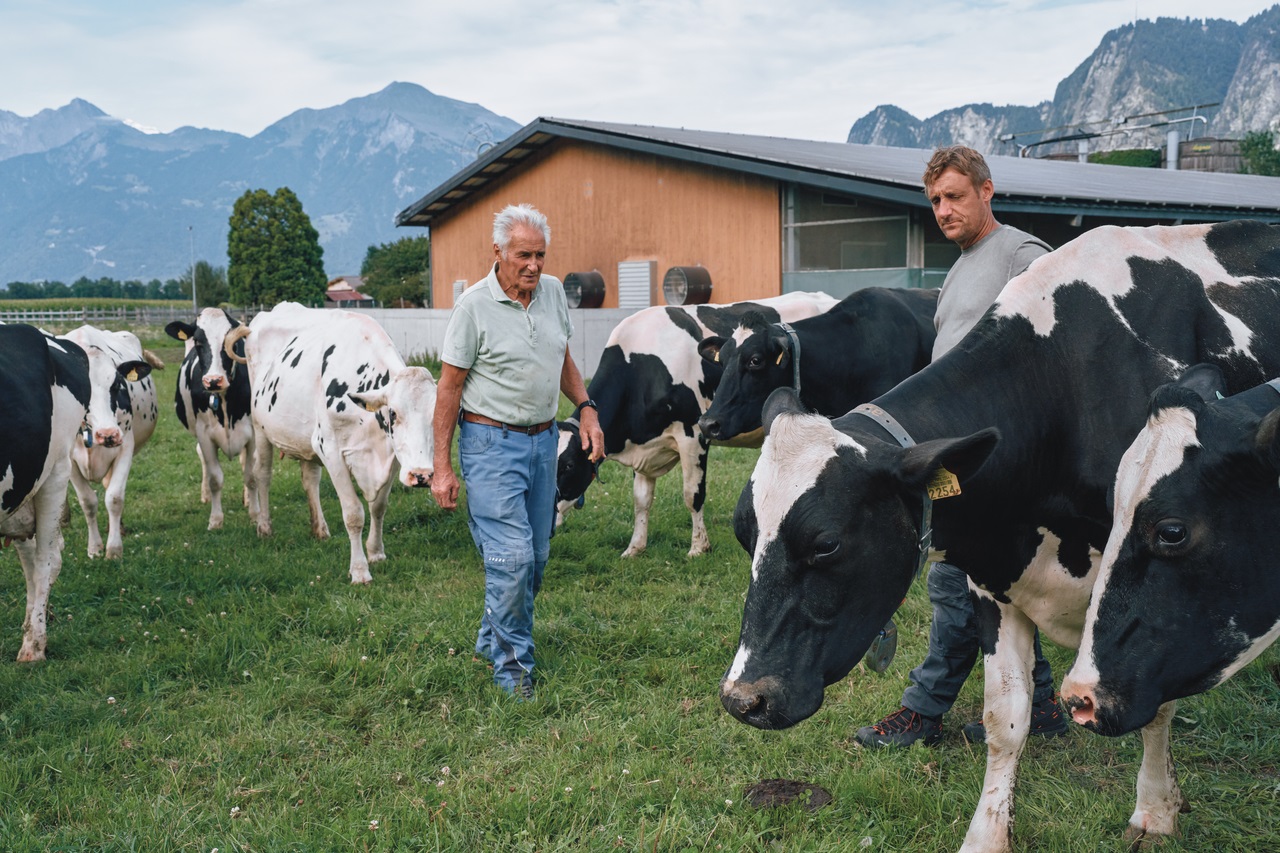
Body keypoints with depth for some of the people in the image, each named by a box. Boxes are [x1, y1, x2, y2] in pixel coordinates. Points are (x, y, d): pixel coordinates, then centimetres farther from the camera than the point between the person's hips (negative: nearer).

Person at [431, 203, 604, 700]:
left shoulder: (553, 292, 5)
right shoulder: (475, 306, -12)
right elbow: (449, 387, -9)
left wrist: (586, 409, 5)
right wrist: (442, 467, -11)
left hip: (543, 439, 6)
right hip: (491, 441, -6)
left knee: (536, 556, 12)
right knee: (512, 556, -12)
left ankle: (492, 639, 32)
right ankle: (511, 664, 6)